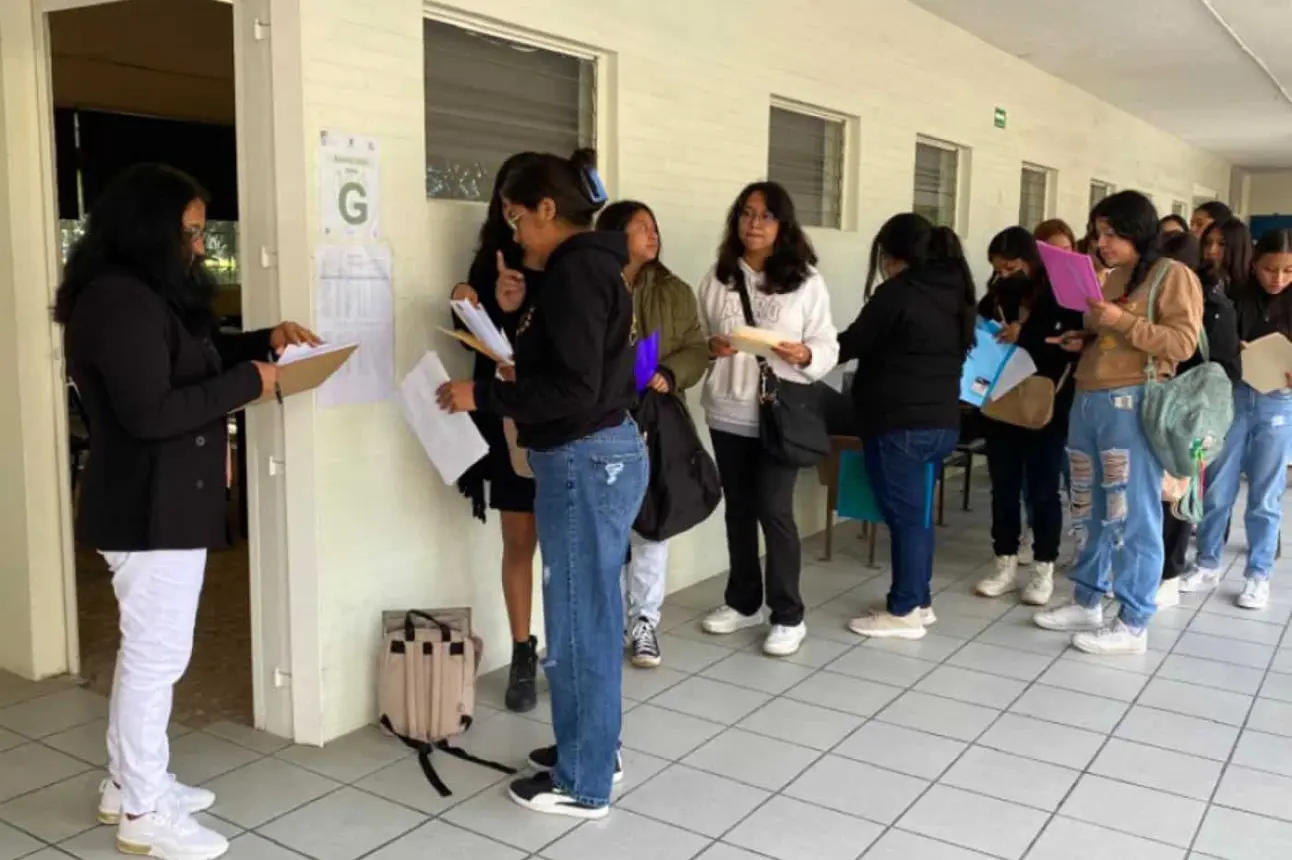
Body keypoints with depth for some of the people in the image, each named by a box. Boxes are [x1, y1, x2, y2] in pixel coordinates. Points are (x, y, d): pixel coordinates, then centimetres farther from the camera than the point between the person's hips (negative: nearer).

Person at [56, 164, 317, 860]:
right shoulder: (120, 301, -22)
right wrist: (249, 381, -20)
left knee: (146, 649, 19)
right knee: (157, 654, 0)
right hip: (149, 508, -11)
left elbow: (195, 356, 25)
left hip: (161, 501, 11)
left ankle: (129, 783, 34)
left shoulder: (148, 294, 12)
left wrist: (265, 340, 9)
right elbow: (149, 412, -27)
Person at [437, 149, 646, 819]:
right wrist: (514, 375, 15)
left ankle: (583, 784, 15)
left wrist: (483, 395, -16)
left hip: (585, 461, -10)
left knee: (577, 622, 1)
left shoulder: (575, 272, -17)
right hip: (601, 454, 10)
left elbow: (574, 389, -23)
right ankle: (594, 748, 34)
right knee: (592, 615, 19)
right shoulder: (590, 264, 13)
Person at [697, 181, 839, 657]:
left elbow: (828, 345, -3)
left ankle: (789, 616, 9)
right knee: (738, 508, 13)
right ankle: (743, 602, 30)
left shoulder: (806, 281, -3)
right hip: (727, 413, 4)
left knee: (774, 509, -5)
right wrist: (710, 348, -12)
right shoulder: (718, 278, 5)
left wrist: (804, 355, -23)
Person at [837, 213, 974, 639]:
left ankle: (904, 612, 7)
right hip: (942, 421, 8)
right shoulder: (955, 293, 9)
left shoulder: (896, 294, -14)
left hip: (899, 425, -8)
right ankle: (919, 601, 26)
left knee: (904, 515, -1)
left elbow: (851, 345, -7)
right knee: (918, 513, 17)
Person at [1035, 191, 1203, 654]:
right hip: (1088, 401, 8)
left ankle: (1133, 624, 4)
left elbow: (1182, 343, -12)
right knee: (1089, 510, 13)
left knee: (1133, 515, -3)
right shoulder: (1113, 278, 19)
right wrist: (1083, 340, 8)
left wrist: (1122, 321, -18)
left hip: (1134, 405, -8)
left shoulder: (1173, 275, -3)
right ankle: (1087, 602, 24)